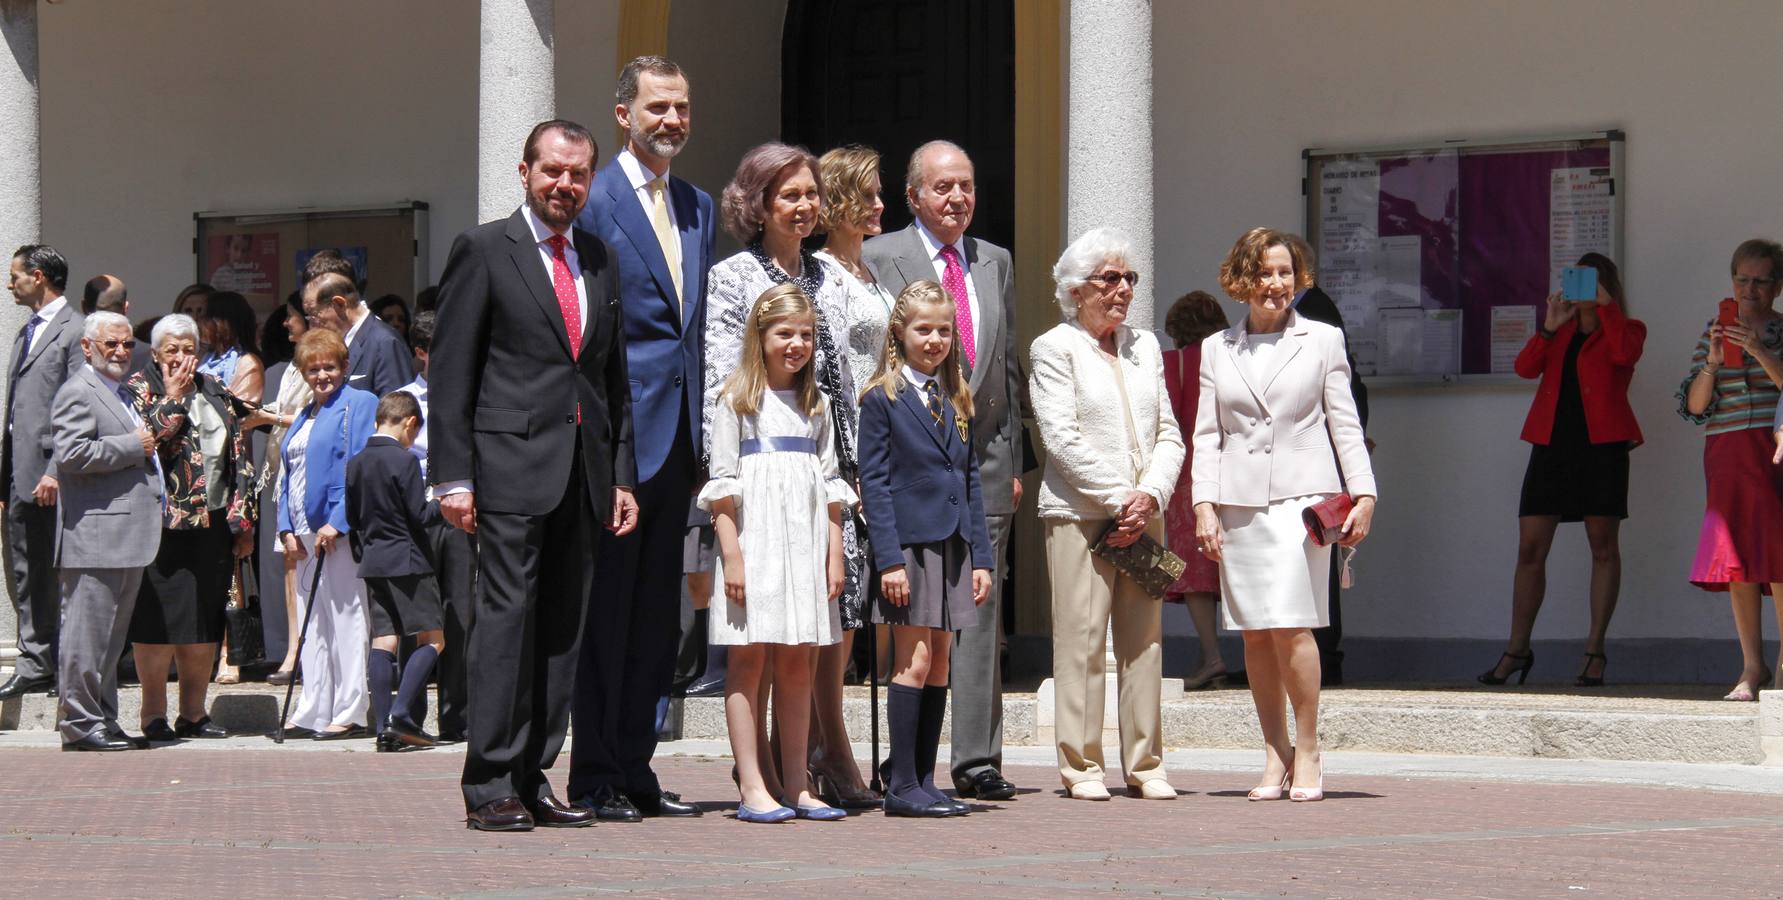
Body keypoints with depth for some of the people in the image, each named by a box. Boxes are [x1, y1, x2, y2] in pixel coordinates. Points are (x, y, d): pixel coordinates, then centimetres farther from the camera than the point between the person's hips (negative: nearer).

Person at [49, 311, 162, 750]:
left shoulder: (121, 394, 23)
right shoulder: (78, 392, -8)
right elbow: (71, 453, -21)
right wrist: (134, 446, -15)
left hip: (126, 539, 10)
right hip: (94, 536, -10)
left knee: (111, 636, 13)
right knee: (88, 633, -7)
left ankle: (103, 721, 18)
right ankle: (80, 722, -3)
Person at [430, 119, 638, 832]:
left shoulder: (600, 260, 17)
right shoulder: (484, 250, 0)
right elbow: (450, 372, -3)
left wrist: (622, 473, 12)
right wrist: (453, 476, -10)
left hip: (585, 472, 6)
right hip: (512, 466, -6)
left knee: (563, 631, 6)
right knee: (505, 620, -7)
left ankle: (533, 781, 11)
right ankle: (490, 787, -4)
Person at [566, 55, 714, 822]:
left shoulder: (698, 207, 16)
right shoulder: (593, 202, -6)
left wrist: (703, 438, 13)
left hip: (675, 435, 7)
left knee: (657, 615, 10)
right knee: (606, 611, -2)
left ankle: (635, 771, 17)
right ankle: (595, 779, 5)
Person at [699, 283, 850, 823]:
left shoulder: (815, 405, 16)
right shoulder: (738, 401, 1)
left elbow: (830, 486, 15)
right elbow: (722, 486, -5)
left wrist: (835, 554, 7)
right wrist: (731, 554, -13)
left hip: (805, 545, 5)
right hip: (754, 540, -5)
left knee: (796, 664, 6)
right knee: (748, 661, -4)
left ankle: (795, 786, 8)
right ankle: (752, 788, -5)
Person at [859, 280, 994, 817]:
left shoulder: (958, 400, 14)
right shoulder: (883, 398, -4)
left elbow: (970, 480, 15)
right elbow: (873, 482, -8)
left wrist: (981, 556, 9)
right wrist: (889, 559, -15)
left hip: (953, 545, 6)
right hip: (910, 543, -6)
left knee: (939, 662, 7)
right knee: (914, 661, -7)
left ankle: (924, 781, 11)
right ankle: (901, 786, -2)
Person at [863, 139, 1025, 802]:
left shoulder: (996, 262, 16)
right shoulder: (879, 259, 1)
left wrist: (1012, 458, 13)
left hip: (984, 457, 4)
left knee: (980, 613, 2)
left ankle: (978, 761, 4)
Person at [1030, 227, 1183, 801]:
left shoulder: (1145, 346, 18)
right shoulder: (1054, 349, 0)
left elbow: (1169, 435, 13)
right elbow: (1062, 438, -9)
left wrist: (1150, 497, -5)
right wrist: (1120, 499, -12)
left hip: (1145, 515, 5)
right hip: (1079, 515, -5)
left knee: (1145, 640, 4)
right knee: (1081, 640, -6)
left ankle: (1145, 765, 9)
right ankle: (1081, 767, -1)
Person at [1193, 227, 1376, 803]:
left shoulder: (1323, 340, 8)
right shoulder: (1217, 349, 13)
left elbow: (1345, 425, 6)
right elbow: (1206, 434, 11)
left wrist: (1363, 495, -2)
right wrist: (1204, 506, 1)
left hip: (1302, 495, -3)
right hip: (1238, 500, 3)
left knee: (1290, 625, -13)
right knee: (1255, 634, 3)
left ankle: (1307, 752, -2)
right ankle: (1275, 756, 10)